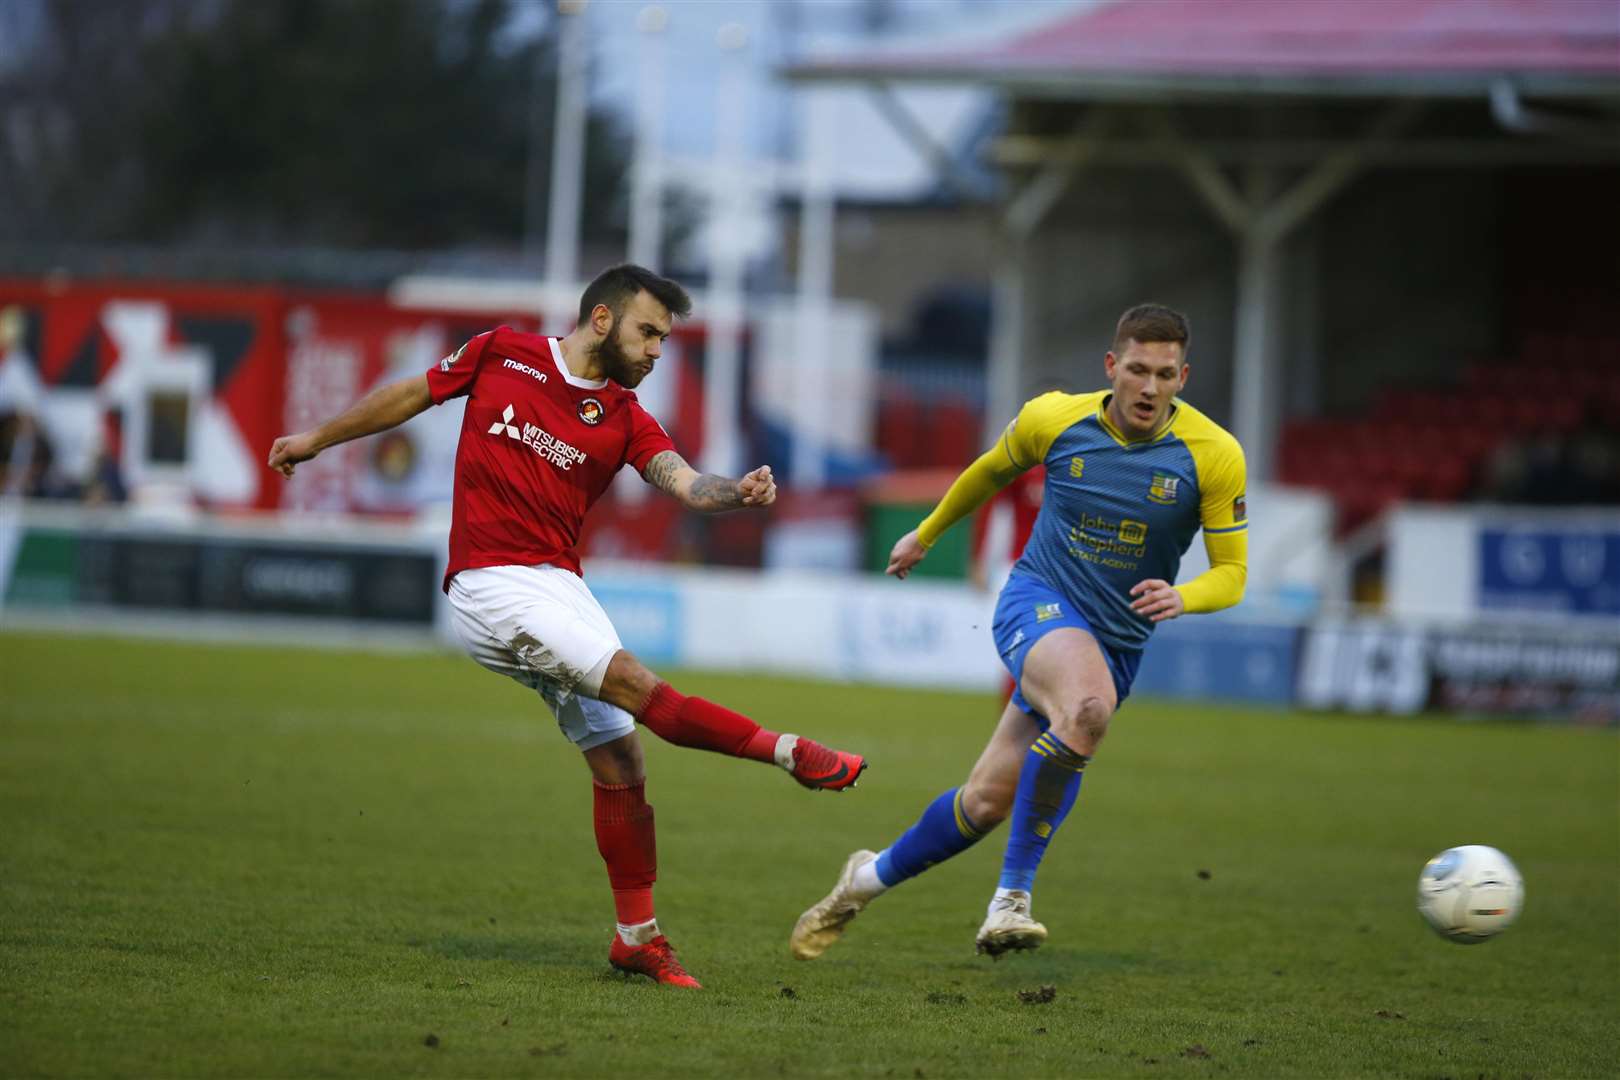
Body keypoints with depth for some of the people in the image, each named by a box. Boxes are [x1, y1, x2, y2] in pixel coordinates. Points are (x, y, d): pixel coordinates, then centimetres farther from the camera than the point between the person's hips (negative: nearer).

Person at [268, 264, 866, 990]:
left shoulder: (624, 419, 7)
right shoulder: (501, 355, 0)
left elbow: (685, 484, -9)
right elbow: (412, 393, 14)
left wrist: (738, 492, -31)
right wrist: (318, 439, 24)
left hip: (559, 588, 5)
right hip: (491, 584, -5)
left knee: (619, 758, 4)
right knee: (635, 686, -22)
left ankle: (638, 936, 15)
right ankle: (789, 754, -15)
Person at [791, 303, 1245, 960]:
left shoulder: (1213, 455, -10)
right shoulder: (1053, 419, -6)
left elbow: (1231, 573, -5)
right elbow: (994, 469, 17)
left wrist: (1181, 596, -27)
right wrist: (927, 533, 30)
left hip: (1116, 642, 2)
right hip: (1037, 603, -2)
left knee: (987, 802, 1)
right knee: (1089, 706, -37)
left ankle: (872, 877, 28)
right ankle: (1013, 895, -30)